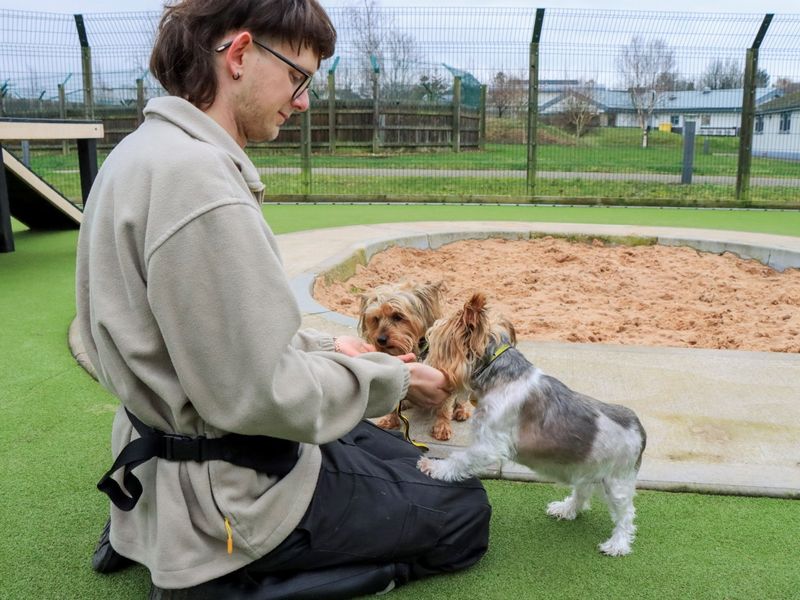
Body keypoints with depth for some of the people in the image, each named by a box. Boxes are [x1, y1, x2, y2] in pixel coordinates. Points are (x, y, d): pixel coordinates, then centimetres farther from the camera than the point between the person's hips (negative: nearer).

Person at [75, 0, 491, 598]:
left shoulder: (147, 151, 5)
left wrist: (323, 347, 6)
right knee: (464, 510, 7)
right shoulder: (194, 174, -27)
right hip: (225, 500, -9)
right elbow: (263, 394, -27)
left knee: (400, 451, 28)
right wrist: (392, 377, -12)